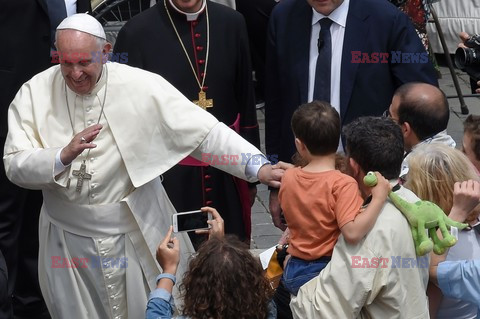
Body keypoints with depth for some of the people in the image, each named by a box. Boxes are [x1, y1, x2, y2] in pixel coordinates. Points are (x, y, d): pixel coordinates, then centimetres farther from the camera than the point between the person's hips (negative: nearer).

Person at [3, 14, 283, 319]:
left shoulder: (141, 85, -12)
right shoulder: (35, 93, -6)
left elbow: (204, 130, -14)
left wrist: (258, 167, -23)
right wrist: (64, 155, -29)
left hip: (140, 234, -1)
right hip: (69, 240, 1)